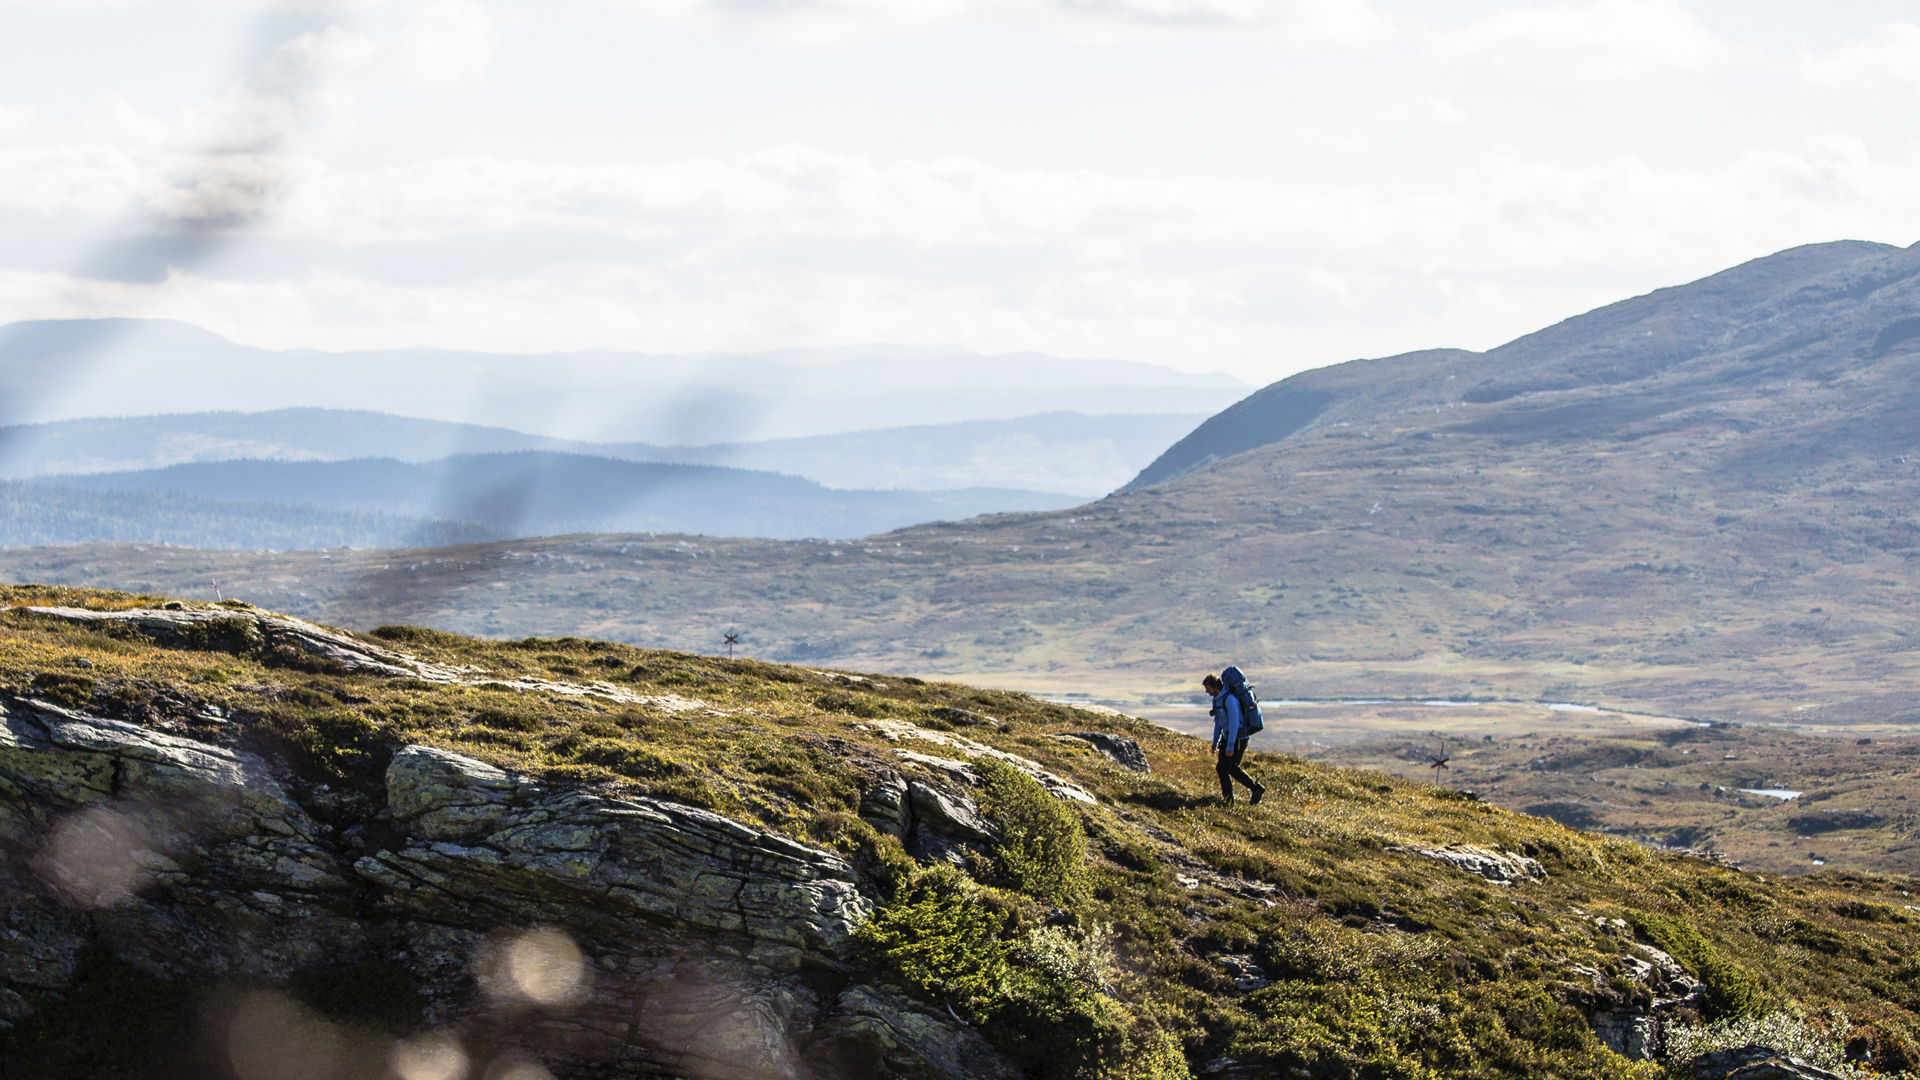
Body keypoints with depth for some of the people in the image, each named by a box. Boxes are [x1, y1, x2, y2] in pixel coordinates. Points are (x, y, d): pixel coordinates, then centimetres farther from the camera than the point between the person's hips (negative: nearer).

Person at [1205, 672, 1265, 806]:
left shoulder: (1229, 699, -25)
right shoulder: (1217, 698, 7)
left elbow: (1234, 722, -28)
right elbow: (1218, 721, 17)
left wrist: (1230, 746, -28)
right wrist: (1215, 741, 16)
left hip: (1239, 737, -9)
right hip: (1227, 735, 9)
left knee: (1233, 769, -8)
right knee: (1221, 767, 1)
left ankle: (1257, 789, 6)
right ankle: (1228, 799, 5)